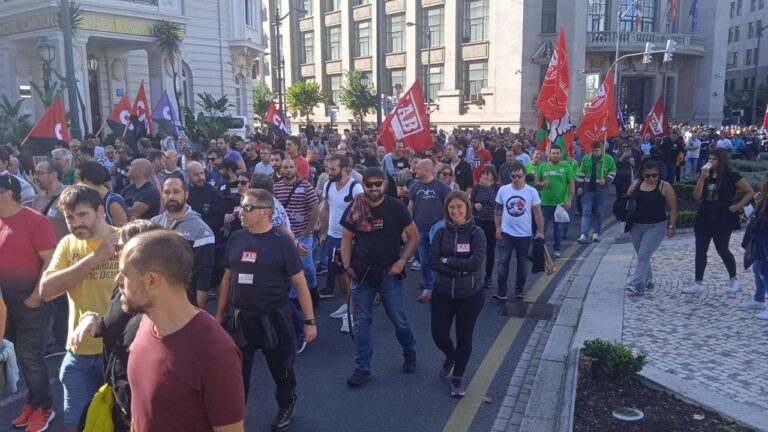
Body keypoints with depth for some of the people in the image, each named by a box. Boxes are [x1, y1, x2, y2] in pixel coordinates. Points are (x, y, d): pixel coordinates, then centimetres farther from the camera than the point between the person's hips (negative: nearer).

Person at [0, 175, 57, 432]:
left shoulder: (35, 221, -14)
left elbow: (50, 261, -14)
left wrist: (36, 296, -16)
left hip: (29, 301, -6)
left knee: (30, 356, 0)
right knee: (21, 354, 15)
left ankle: (44, 407, 17)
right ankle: (34, 401, 31)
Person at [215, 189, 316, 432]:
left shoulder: (281, 242, -10)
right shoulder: (236, 239, 0)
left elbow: (300, 283, -7)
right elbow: (227, 278, 10)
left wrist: (309, 321, -8)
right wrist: (219, 314, 12)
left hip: (273, 318, -2)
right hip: (239, 318, 3)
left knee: (280, 369, 17)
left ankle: (285, 408, 43)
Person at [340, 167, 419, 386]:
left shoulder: (396, 207, -8)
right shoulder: (354, 208, -2)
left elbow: (413, 236, -1)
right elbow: (346, 239, 6)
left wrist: (401, 262, -11)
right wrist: (347, 266, -4)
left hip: (389, 272, -2)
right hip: (361, 273, 2)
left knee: (399, 318, 8)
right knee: (361, 322, 6)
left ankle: (409, 352, 36)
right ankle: (362, 368, 18)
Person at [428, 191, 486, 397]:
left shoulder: (476, 232, -10)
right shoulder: (441, 233, -2)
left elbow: (476, 263, -20)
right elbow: (432, 261, -11)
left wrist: (448, 260, -16)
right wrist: (460, 271, -19)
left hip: (470, 295, -2)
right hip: (443, 293, 2)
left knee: (464, 336, 10)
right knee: (438, 334, 7)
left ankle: (458, 377, 30)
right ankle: (450, 356, 42)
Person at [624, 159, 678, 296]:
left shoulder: (665, 187, -7)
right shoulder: (636, 184, 3)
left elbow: (673, 208, -4)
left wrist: (671, 226, -10)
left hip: (656, 227, -5)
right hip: (636, 226, 5)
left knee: (644, 255, -13)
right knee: (641, 256, 14)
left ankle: (636, 285, -16)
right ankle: (648, 281, 30)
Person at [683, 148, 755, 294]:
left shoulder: (732, 176, -7)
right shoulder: (706, 176, 8)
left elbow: (750, 192, -4)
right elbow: (697, 197, -2)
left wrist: (737, 206, -11)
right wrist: (702, 178, -9)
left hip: (722, 218, -6)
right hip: (704, 217, 6)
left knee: (722, 249, 0)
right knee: (700, 250, 4)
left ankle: (733, 280, 21)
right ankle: (698, 283, 8)